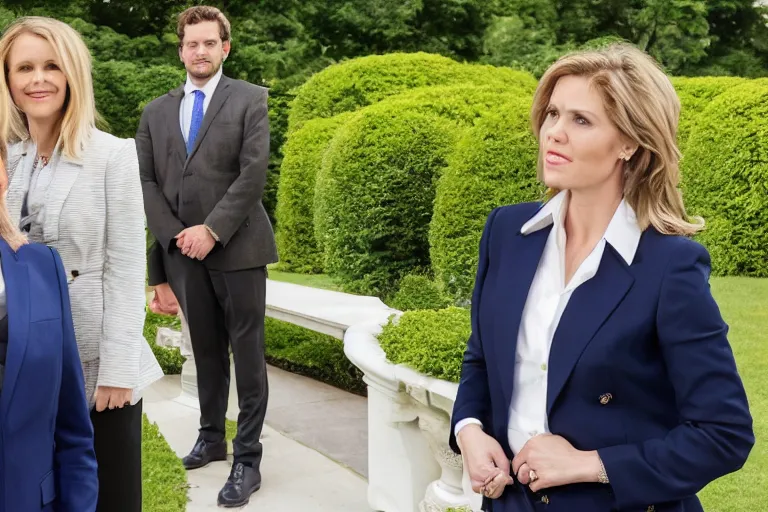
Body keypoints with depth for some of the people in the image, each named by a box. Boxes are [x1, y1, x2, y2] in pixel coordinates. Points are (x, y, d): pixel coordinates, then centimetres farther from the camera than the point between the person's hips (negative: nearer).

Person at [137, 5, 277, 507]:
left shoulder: (250, 99, 1)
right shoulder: (156, 111, 13)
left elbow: (254, 173, -9)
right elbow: (146, 181, 7)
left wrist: (211, 229, -14)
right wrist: (175, 235, -7)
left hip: (237, 247, -4)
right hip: (184, 252, 4)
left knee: (247, 353, -1)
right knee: (206, 351, 13)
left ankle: (248, 459, 4)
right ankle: (212, 437, 28)